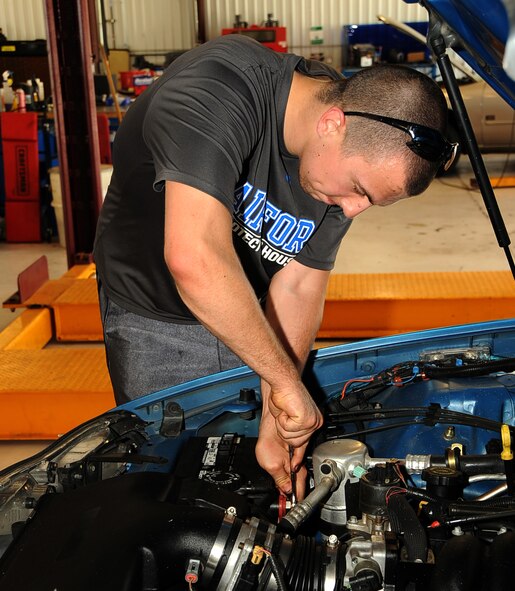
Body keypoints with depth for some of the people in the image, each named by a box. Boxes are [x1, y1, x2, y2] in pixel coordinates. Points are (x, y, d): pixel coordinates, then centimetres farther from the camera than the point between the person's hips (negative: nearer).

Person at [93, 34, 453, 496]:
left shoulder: (357, 159, -14)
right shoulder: (219, 89, -35)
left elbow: (299, 287, -13)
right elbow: (195, 261, -46)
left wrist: (274, 425, -19)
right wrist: (287, 382, -38)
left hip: (250, 310, 5)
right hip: (156, 320, -4)